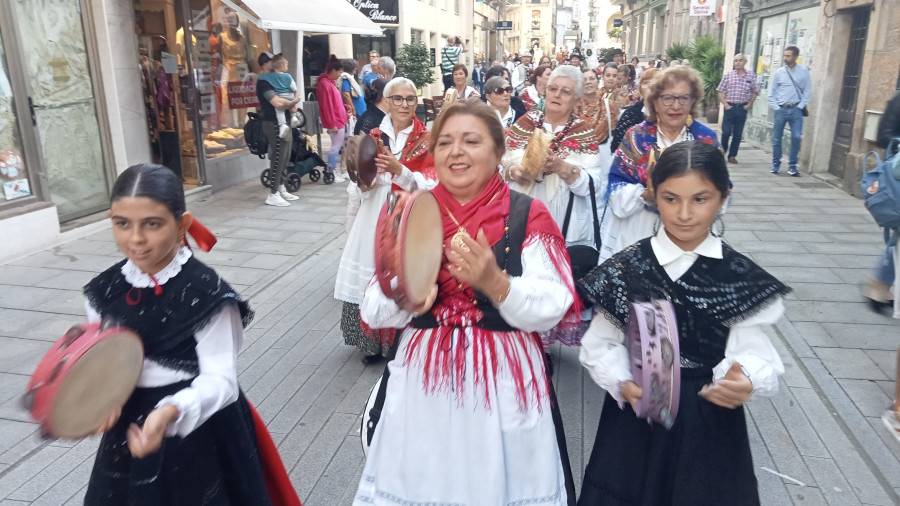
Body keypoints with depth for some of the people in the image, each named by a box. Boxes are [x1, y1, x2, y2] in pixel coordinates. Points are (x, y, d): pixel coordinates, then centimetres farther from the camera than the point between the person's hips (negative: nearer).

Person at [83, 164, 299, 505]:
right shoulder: (104, 291, -3)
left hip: (198, 436, -4)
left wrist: (172, 411, -37)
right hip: (130, 433, 5)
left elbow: (220, 379, -21)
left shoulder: (205, 292, -19)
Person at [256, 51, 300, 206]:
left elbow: (287, 96, 19)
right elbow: (278, 102, -27)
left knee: (284, 158, 16)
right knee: (278, 158, -7)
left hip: (283, 122, 10)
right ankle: (273, 194, 0)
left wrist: (291, 102, -5)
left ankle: (281, 189, 26)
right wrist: (292, 102, -9)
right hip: (274, 124, -10)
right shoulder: (263, 82, -14)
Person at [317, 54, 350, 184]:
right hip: (335, 122, -10)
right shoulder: (325, 84, -17)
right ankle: (331, 173, 3)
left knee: (338, 146, 14)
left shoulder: (331, 82, 14)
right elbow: (326, 106, -20)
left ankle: (333, 171, 21)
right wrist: (332, 124, -20)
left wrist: (344, 106, 8)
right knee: (336, 146, -4)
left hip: (338, 120, 10)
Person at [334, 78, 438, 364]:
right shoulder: (373, 137, 10)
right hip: (374, 221, 3)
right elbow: (356, 188, 11)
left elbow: (430, 187, -8)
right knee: (371, 280, 0)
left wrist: (399, 170, -21)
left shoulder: (426, 141, 2)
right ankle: (372, 343, 18)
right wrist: (364, 181, -12)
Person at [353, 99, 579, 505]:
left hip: (503, 381, -2)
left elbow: (552, 308, -13)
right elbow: (372, 311, -1)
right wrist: (406, 299, -23)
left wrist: (496, 282, -28)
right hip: (423, 378, 3)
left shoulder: (527, 215, -5)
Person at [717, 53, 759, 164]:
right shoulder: (728, 76, 2)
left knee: (738, 134, 5)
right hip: (729, 107, -1)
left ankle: (732, 156, 13)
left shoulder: (751, 76, 5)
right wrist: (725, 104, -5)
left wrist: (749, 104, 1)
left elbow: (755, 92, 10)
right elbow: (720, 91, 3)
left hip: (742, 108, 1)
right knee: (726, 132, -4)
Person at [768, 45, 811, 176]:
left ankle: (792, 166, -1)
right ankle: (775, 165, 17)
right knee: (776, 138, 4)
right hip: (781, 110, 1)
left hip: (796, 110, -1)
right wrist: (776, 107, -1)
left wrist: (800, 107, -5)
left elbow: (808, 92, 2)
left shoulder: (804, 71, 2)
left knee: (796, 137, -11)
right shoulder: (779, 72, 4)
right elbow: (772, 92, 7)